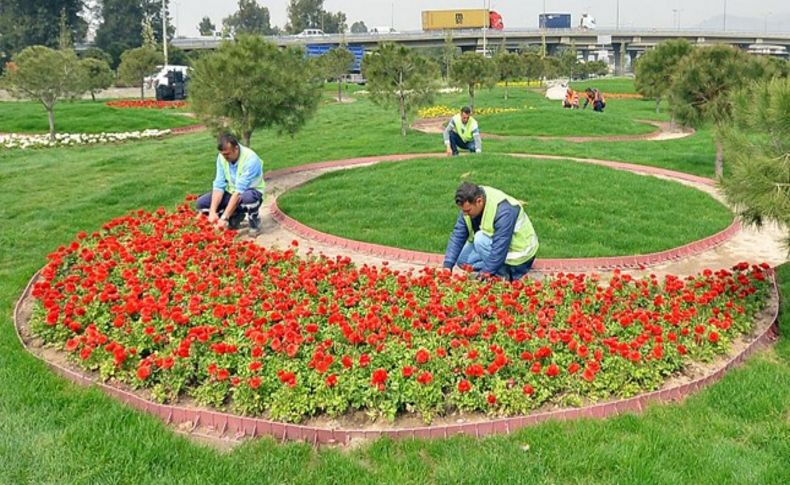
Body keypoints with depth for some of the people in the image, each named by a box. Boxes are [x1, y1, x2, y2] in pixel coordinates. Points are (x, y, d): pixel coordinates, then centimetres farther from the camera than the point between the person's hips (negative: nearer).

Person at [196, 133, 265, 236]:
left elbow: (239, 191, -33)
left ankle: (255, 220, -8)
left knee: (248, 197, -42)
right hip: (231, 193, 6)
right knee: (201, 203, -10)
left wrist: (224, 217, -35)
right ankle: (236, 216, 8)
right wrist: (212, 211, -25)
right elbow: (219, 185, -12)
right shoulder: (222, 157, -10)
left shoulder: (250, 159, -30)